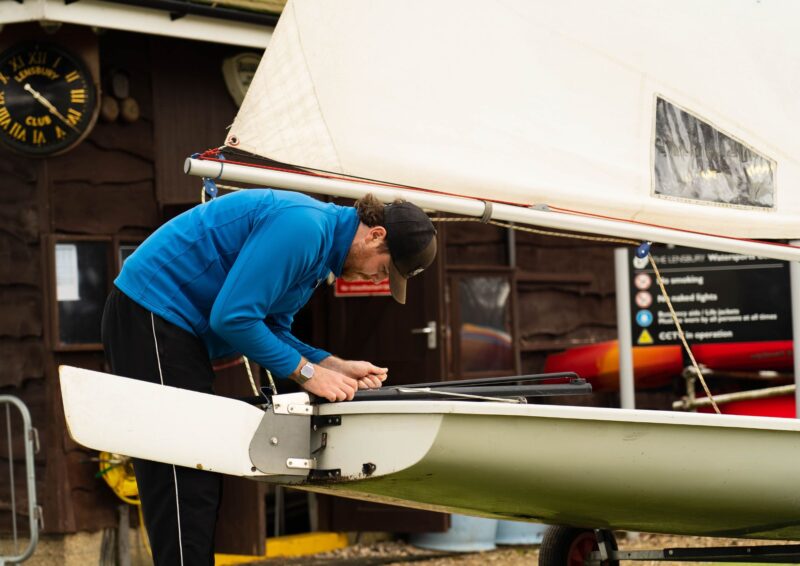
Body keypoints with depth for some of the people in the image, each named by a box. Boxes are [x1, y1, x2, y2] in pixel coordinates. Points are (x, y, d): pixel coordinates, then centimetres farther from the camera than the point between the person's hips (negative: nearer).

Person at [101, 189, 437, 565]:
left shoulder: (322, 237, 10)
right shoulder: (303, 227, -22)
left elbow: (272, 329, 13)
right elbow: (233, 317, -24)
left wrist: (334, 366, 1)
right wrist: (306, 371, -15)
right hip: (151, 313, -11)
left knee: (199, 483, 8)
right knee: (184, 482, -13)